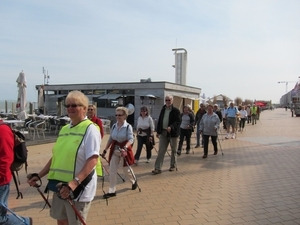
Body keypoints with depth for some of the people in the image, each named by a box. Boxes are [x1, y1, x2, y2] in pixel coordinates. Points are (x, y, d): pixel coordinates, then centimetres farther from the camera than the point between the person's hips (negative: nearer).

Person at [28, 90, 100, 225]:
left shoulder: (90, 128, -13)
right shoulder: (64, 129, 9)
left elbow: (93, 160, -22)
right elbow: (56, 157, 16)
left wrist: (75, 182, -32)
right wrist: (39, 176, 12)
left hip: (79, 188, -7)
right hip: (61, 186, 7)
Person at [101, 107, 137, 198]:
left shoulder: (128, 127, -12)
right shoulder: (114, 126, 3)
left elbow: (131, 139, -21)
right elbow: (110, 139, 10)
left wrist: (125, 148, -38)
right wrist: (105, 150, 9)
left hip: (125, 150, -4)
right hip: (114, 150, 5)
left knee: (126, 170, 11)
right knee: (112, 171, 2)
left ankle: (134, 182, 41)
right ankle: (112, 191, 13)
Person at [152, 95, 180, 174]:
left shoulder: (176, 110, -7)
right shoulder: (163, 109, 11)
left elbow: (178, 121, -15)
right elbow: (160, 120, 14)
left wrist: (171, 127, -31)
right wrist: (158, 131, 11)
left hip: (172, 133, -4)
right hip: (163, 133, 4)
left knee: (173, 151, 11)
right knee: (161, 151, 1)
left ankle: (173, 166, 27)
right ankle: (158, 168, 2)